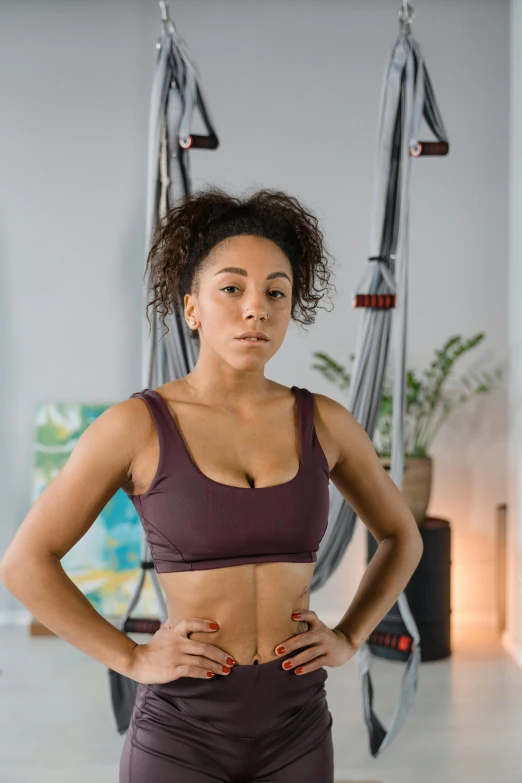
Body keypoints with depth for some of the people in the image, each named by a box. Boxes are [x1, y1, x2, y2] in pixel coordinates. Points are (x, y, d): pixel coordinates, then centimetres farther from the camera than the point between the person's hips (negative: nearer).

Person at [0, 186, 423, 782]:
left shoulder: (324, 421, -2)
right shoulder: (136, 424, -10)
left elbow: (402, 537, 14)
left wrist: (348, 638, 2)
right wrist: (132, 659, -10)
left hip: (297, 729, 3)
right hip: (181, 731, -3)